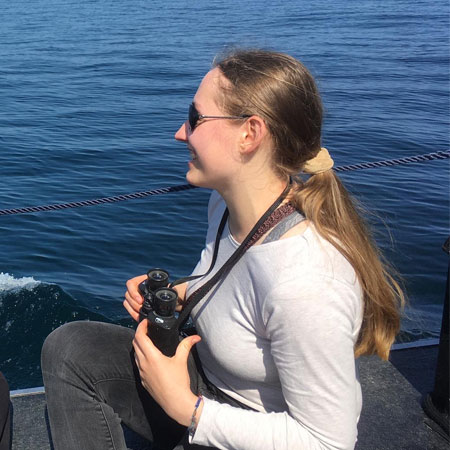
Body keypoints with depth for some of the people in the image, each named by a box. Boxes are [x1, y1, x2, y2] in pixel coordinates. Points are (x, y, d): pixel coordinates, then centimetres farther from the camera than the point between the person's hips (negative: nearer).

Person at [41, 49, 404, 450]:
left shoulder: (304, 283, -35)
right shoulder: (227, 201, -8)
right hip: (212, 381, 8)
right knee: (70, 347, -3)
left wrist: (187, 408, -23)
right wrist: (177, 294, -7)